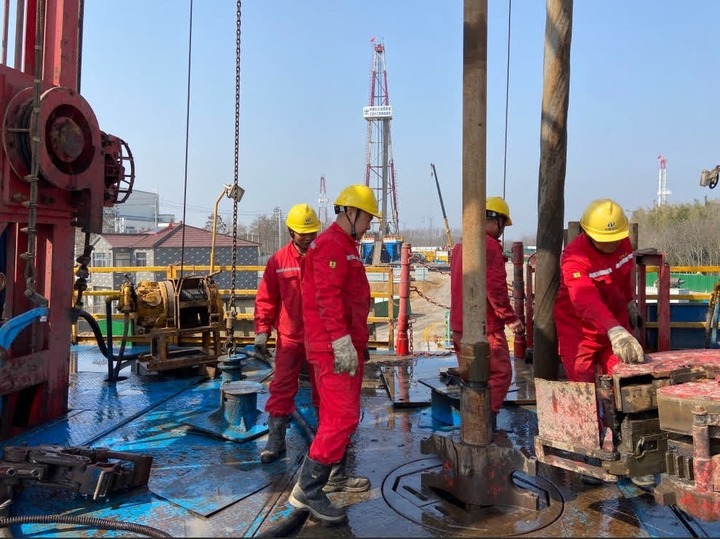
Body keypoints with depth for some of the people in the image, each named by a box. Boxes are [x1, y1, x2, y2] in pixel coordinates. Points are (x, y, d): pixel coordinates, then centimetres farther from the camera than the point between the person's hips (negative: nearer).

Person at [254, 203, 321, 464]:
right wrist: (262, 330, -4)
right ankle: (275, 439, 10)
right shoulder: (278, 261, 0)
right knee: (281, 388, 1)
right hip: (289, 337, 0)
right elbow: (266, 298, 2)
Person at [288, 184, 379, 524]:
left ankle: (335, 475, 32)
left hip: (347, 345, 11)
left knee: (342, 414, 18)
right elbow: (328, 297, -23)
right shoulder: (331, 244, -14)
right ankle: (307, 490, -2)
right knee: (342, 417, -10)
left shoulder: (345, 246, 19)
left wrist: (358, 341, 24)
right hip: (334, 348, -11)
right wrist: (342, 342, -27)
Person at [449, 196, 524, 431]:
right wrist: (510, 318, -10)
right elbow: (495, 288, -18)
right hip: (485, 326, -9)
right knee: (500, 373, -2)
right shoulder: (490, 246, -13)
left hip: (458, 325, 9)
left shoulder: (460, 246, 15)